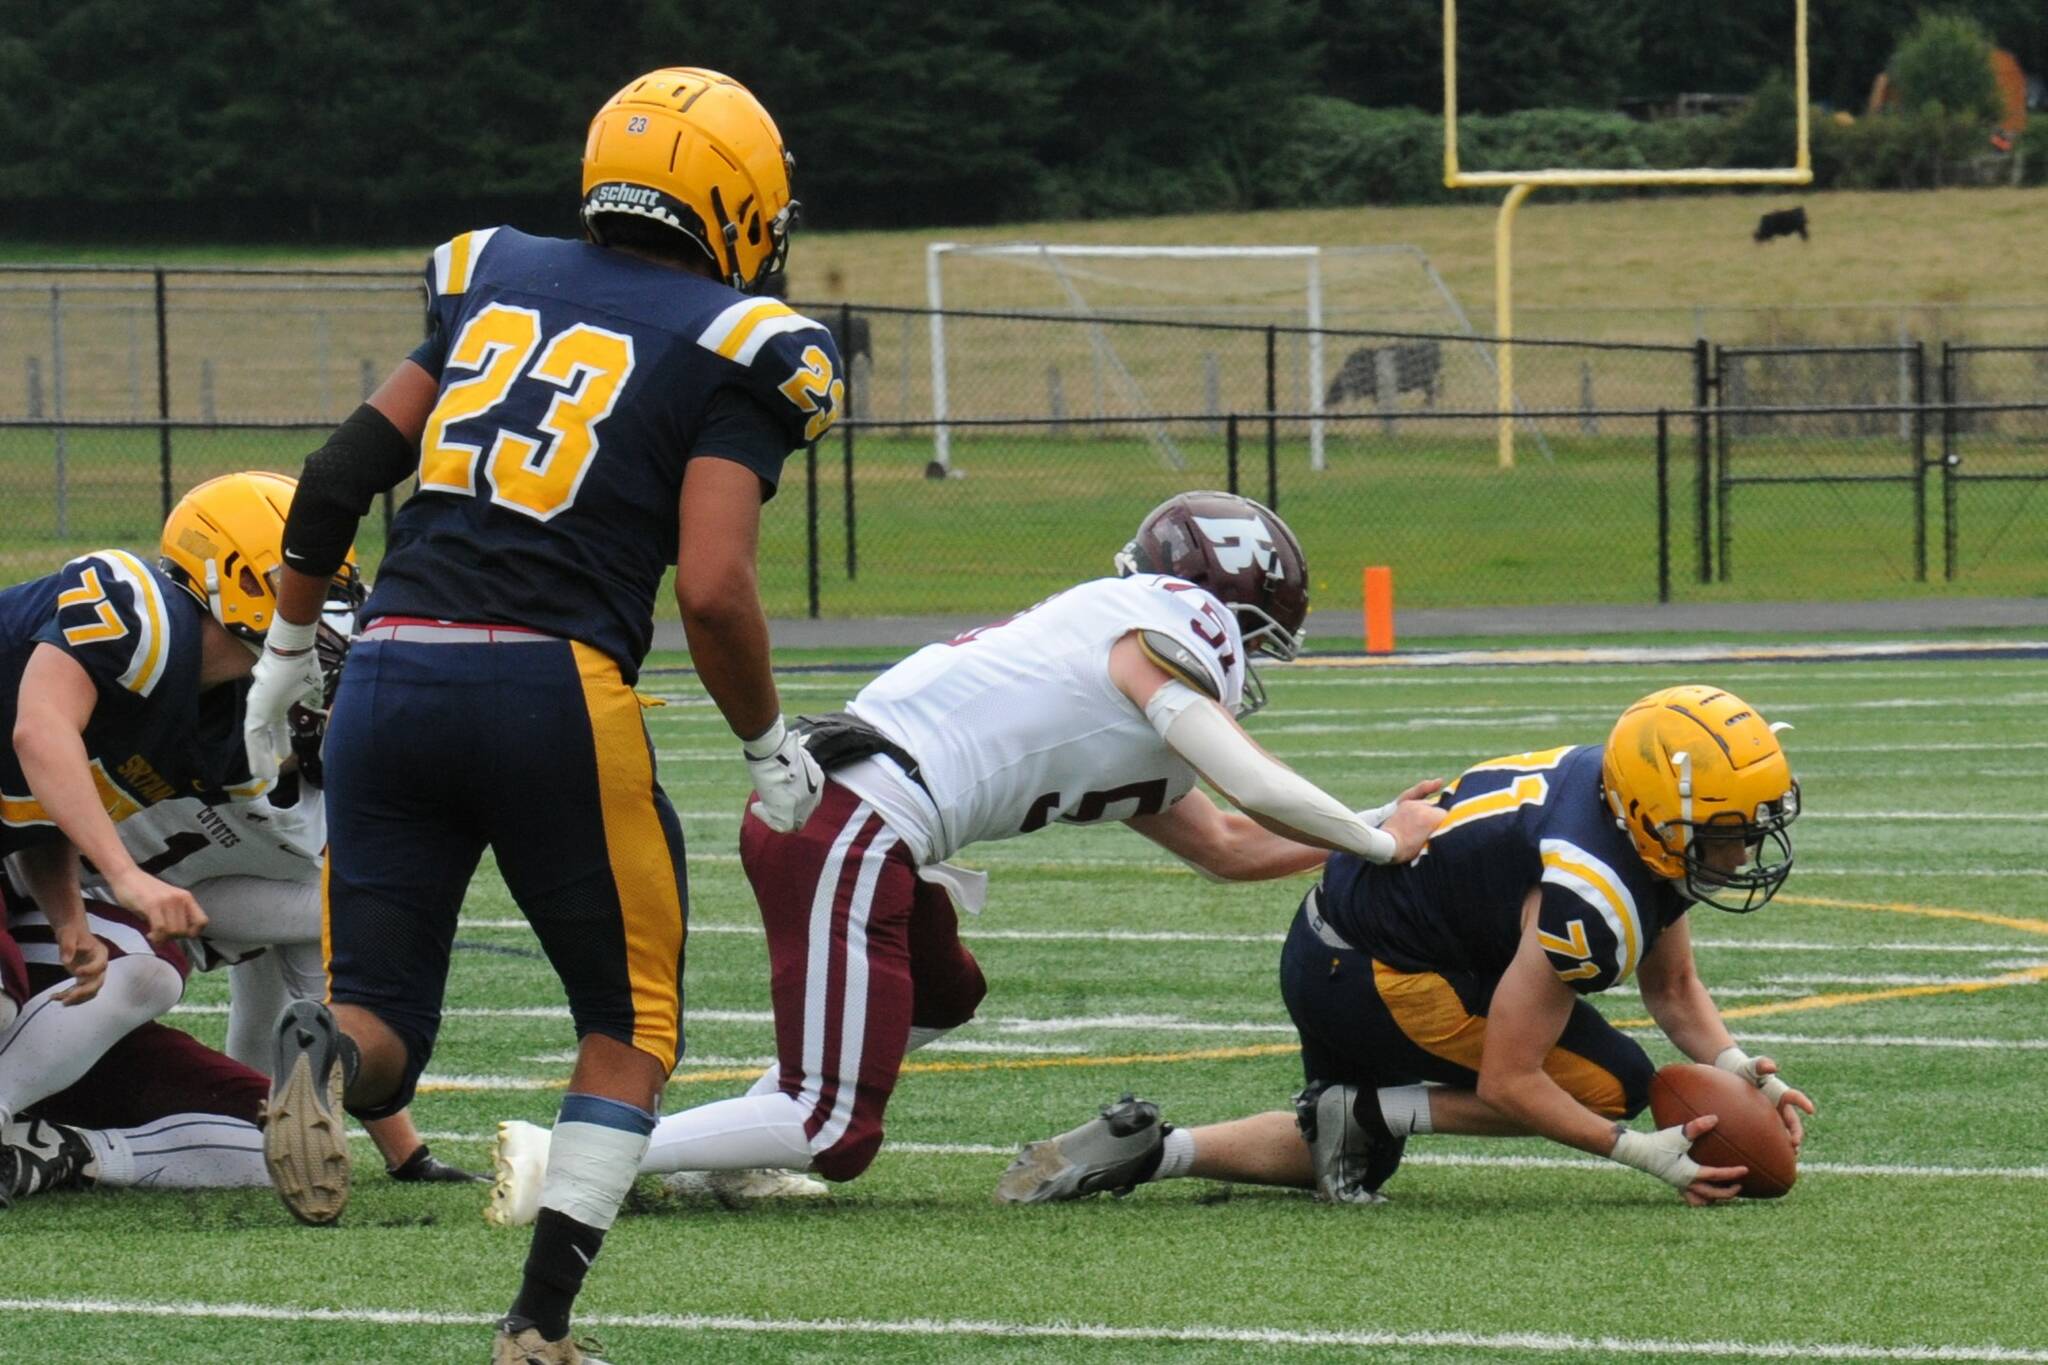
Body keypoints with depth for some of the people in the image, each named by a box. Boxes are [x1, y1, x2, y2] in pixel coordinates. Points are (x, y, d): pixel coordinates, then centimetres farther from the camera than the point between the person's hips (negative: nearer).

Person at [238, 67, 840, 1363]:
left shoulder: (496, 281, 16)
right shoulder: (729, 350, 1)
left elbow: (339, 477, 14)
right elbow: (713, 591, -10)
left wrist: (292, 644, 27)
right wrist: (769, 742, 7)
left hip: (391, 673, 4)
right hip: (551, 689, -4)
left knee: (382, 1029, 10)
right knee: (632, 1025, 16)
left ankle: (329, 1054, -25)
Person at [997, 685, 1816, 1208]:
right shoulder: (1587, 896, -29)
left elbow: (1673, 990, 12)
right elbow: (1506, 1081, -23)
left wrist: (1737, 1070, -5)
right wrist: (1646, 1155, -21)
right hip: (1370, 976, -10)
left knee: (1349, 1156, 30)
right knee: (1610, 1084, -9)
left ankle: (1143, 1147, 17)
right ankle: (1367, 1112, -6)